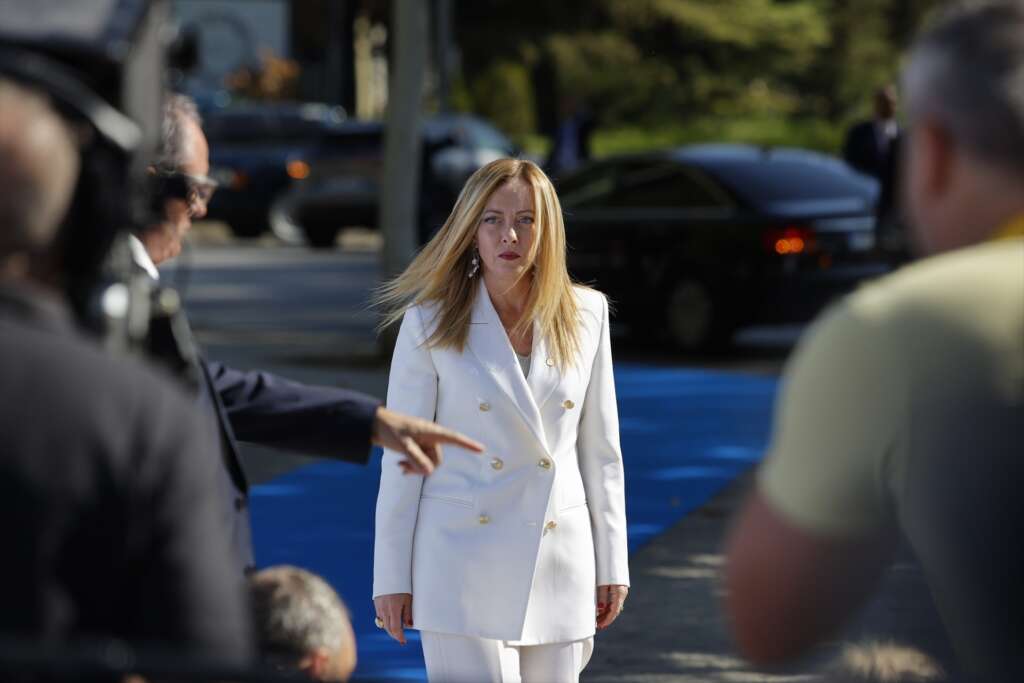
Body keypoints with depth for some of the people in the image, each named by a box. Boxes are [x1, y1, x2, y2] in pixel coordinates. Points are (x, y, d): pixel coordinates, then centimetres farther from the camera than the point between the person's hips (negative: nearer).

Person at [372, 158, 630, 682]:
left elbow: (600, 449, 10)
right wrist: (391, 577, -2)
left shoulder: (586, 316, 6)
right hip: (464, 561, -3)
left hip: (560, 566, 3)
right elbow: (401, 456, 0)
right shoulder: (430, 324, -2)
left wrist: (611, 564, 9)